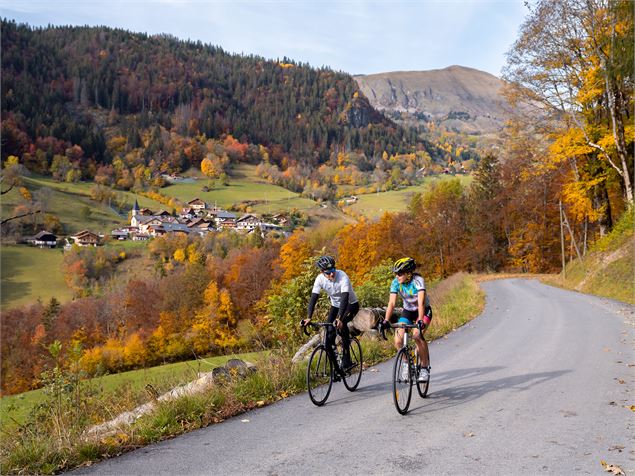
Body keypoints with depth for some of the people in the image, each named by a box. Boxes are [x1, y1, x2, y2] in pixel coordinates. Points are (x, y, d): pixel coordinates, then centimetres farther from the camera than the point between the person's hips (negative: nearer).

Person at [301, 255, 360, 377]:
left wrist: (339, 318, -51)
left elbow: (345, 298, -40)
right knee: (329, 334, -12)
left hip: (351, 305, -5)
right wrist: (308, 317, -33)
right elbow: (313, 298, -21)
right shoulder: (320, 279, -19)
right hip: (335, 305, 5)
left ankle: (346, 361, -20)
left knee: (341, 324, -32)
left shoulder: (342, 276, -32)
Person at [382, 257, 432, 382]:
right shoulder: (395, 282, -18)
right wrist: (386, 320, -38)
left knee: (417, 335, -29)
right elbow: (392, 303, -25)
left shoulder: (418, 280, -29)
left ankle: (425, 367, -12)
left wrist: (420, 321, -51)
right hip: (407, 311, 4)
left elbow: (421, 302, -39)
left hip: (424, 311, -4)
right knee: (398, 341, -15)